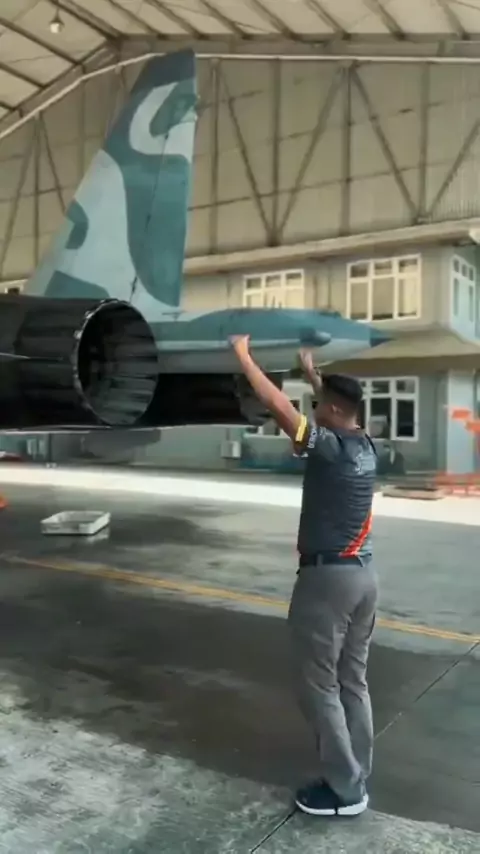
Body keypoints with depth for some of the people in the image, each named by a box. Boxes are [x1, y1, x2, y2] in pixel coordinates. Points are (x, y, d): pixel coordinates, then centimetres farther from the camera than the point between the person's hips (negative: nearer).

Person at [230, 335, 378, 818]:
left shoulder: (329, 449, -18)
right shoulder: (365, 447, 6)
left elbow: (277, 405, -21)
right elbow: (341, 412, 27)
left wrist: (243, 355, -10)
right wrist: (312, 373, 35)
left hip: (326, 577, -8)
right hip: (363, 574, 9)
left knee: (319, 685, 4)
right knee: (352, 682, 16)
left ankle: (344, 789, 13)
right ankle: (355, 777, 26)